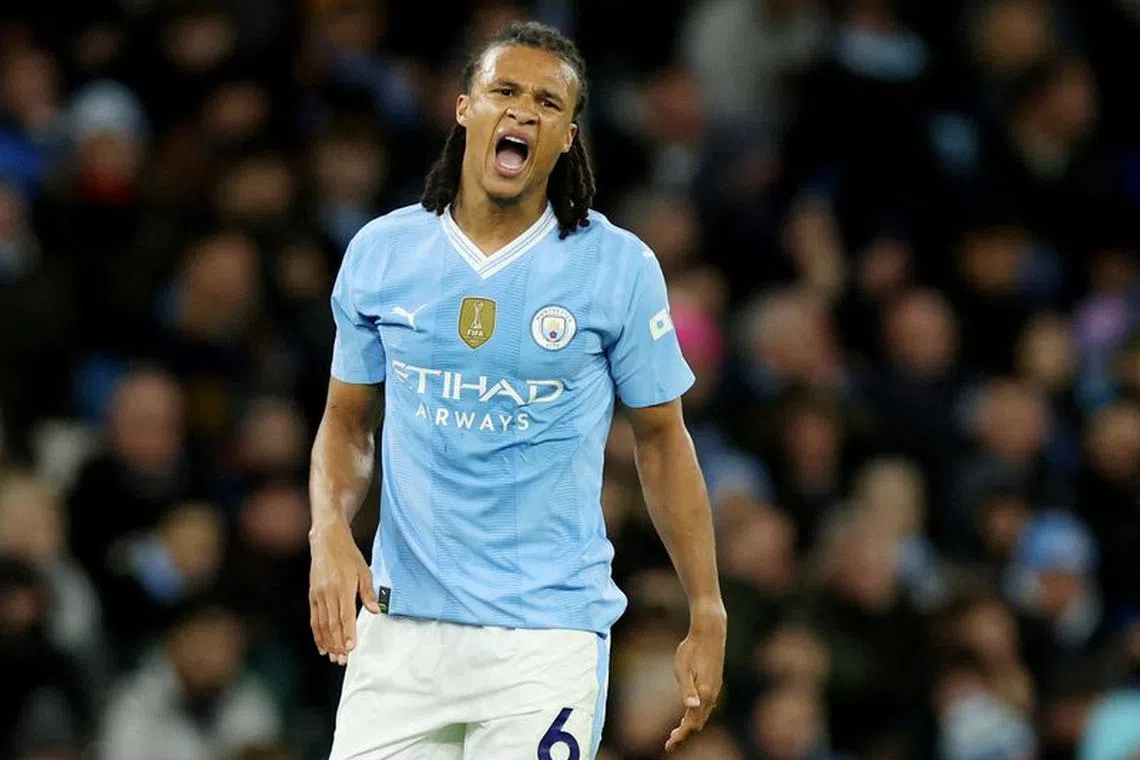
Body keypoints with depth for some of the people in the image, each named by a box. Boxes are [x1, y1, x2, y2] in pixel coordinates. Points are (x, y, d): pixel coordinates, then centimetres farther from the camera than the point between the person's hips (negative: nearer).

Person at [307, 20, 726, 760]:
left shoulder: (620, 267, -1)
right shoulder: (380, 253, 5)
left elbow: (661, 436, 6)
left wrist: (708, 616, 3)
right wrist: (330, 530, -5)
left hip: (548, 636, -2)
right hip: (401, 627, 2)